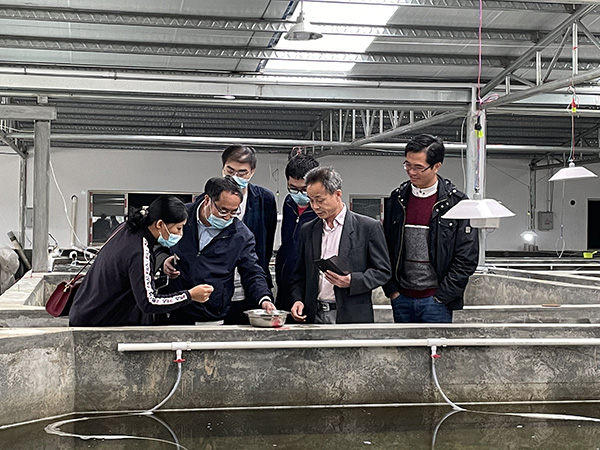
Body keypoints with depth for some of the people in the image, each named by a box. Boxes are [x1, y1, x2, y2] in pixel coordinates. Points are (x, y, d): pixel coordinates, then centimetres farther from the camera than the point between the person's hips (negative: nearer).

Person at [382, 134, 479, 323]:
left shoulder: (456, 203, -6)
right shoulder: (397, 199, 6)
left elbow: (466, 260, -6)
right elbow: (385, 249, 12)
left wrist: (441, 296, -9)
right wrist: (391, 290, 3)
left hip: (436, 300, -4)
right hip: (401, 297, 4)